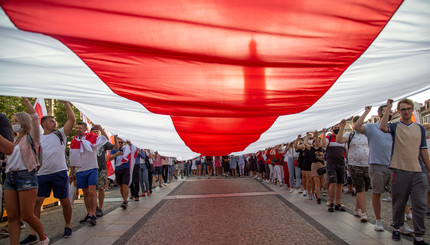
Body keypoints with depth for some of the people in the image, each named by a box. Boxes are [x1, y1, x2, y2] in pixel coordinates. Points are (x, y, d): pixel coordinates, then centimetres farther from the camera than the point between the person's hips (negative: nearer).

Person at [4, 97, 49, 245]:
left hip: (26, 177, -7)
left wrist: (25, 99, -14)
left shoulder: (31, 138, 0)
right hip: (10, 177, 7)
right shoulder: (14, 140, 20)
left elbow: (34, 118, -13)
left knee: (27, 216, -3)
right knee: (12, 216, 4)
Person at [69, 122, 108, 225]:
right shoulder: (74, 142, 8)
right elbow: (73, 160, 15)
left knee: (91, 192, -12)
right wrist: (71, 173, 15)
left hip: (92, 169, -4)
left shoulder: (92, 138, -4)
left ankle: (93, 216, -7)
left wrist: (100, 128, -31)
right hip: (80, 171, 4)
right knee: (86, 193, 10)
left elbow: (105, 139, -19)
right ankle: (89, 214, 22)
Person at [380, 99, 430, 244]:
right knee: (399, 203, 8)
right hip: (400, 171, -2)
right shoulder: (395, 127, 4)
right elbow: (383, 127, -21)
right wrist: (388, 107, -14)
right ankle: (396, 228, 26)